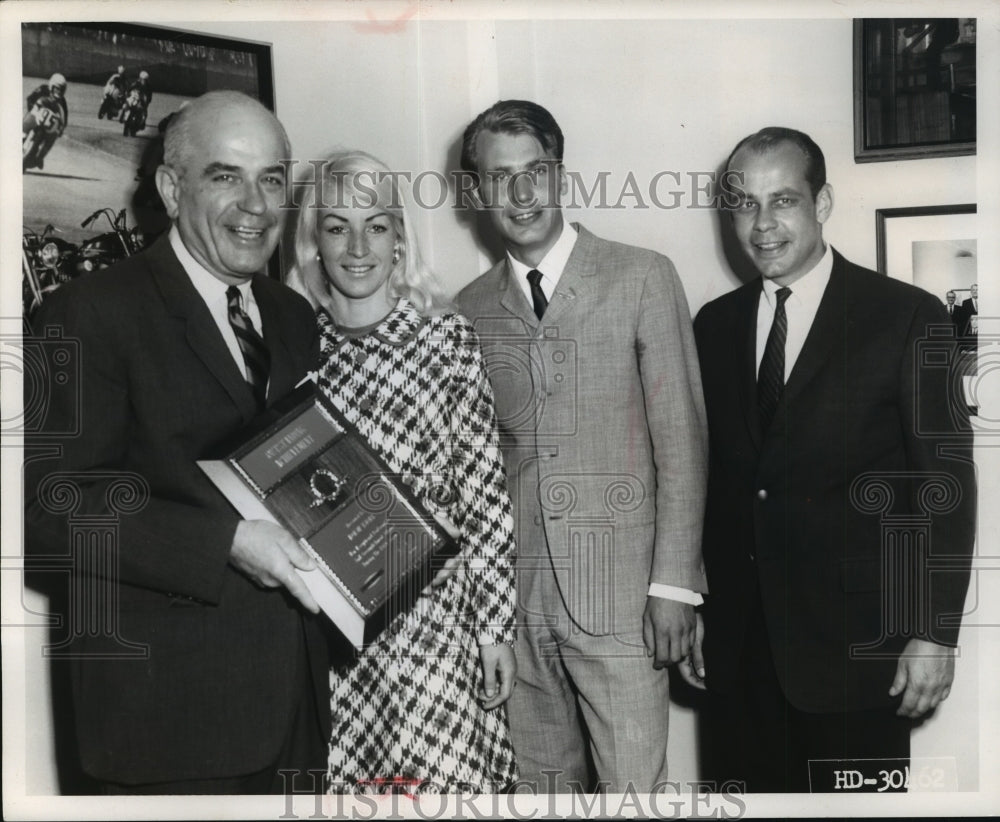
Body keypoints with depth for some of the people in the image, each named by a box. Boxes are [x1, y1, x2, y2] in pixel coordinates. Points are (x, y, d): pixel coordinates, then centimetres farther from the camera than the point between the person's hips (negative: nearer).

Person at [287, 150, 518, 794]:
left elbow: (485, 492, -2)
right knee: (341, 781, 6)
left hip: (428, 615, -2)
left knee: (438, 778, 0)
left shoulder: (448, 337, -3)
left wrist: (497, 626, -1)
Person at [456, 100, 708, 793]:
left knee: (634, 787, -3)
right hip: (517, 598, 3)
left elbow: (682, 438, -3)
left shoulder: (643, 279, 0)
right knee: (546, 782, 11)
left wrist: (674, 582, -8)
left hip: (620, 595, -3)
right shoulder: (472, 309, 10)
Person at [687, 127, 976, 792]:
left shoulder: (908, 317, -5)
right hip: (738, 644, 4)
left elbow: (946, 482, -6)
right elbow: (706, 477, 10)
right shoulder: (714, 325, 8)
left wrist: (934, 633, -9)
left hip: (856, 641, -3)